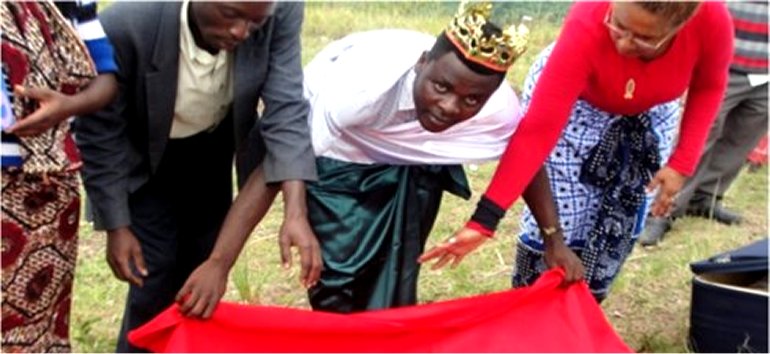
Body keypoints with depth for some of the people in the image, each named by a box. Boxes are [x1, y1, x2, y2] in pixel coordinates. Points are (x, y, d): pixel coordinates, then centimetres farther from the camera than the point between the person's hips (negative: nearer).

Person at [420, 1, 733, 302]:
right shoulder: (588, 26, -40)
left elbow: (709, 86, -9)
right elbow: (539, 129, -42)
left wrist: (682, 163, -17)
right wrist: (484, 220, -47)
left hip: (648, 113, 4)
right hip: (576, 104, -3)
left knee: (622, 224, 3)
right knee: (557, 220, -9)